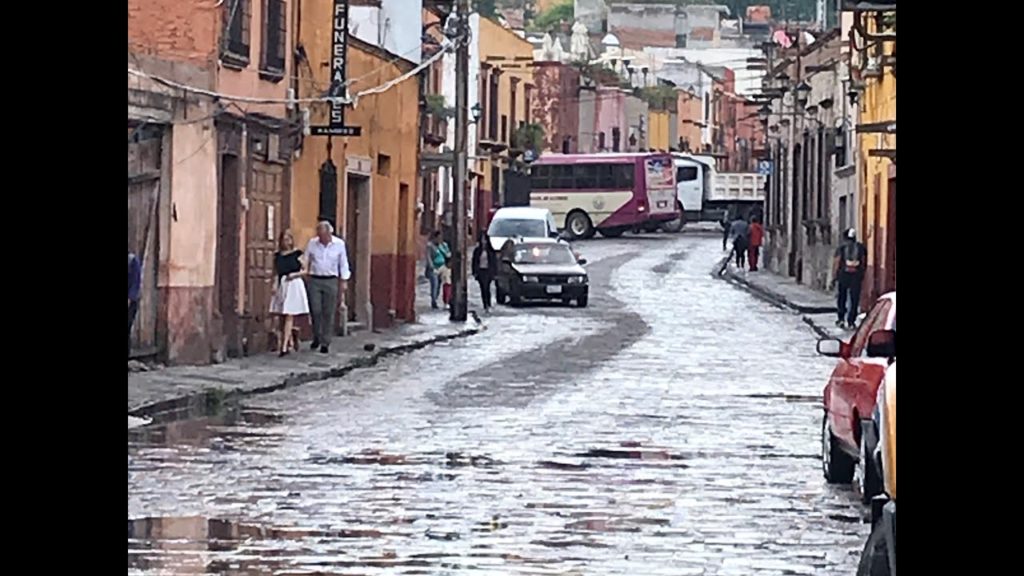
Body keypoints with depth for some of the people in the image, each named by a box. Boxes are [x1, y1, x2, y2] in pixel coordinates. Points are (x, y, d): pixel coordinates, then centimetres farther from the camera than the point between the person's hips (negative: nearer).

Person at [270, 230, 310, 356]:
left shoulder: (297, 254, -2)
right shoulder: (277, 255, 10)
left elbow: (305, 270, 1)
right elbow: (276, 273, 13)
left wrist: (295, 274, -15)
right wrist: (275, 285, 0)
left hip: (294, 285, -5)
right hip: (281, 286, 5)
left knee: (289, 316, -9)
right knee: (282, 317, 7)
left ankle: (285, 345, -14)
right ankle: (290, 342, 21)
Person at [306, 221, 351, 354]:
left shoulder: (339, 244, -1)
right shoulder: (312, 243, 1)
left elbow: (343, 265, 5)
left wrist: (343, 283, 3)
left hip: (331, 281, -1)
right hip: (314, 280, 1)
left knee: (329, 313, 1)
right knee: (315, 311, -4)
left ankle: (325, 343, 7)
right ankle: (317, 337, 17)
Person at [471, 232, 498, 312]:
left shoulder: (491, 251, 2)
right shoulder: (477, 250, 6)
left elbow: (494, 262, 4)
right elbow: (474, 262, 9)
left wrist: (494, 272, -1)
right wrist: (474, 272, 2)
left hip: (488, 271, -2)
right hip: (480, 271, 2)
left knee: (487, 288, -15)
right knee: (483, 289, 3)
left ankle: (488, 306, -10)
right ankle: (485, 306, 9)